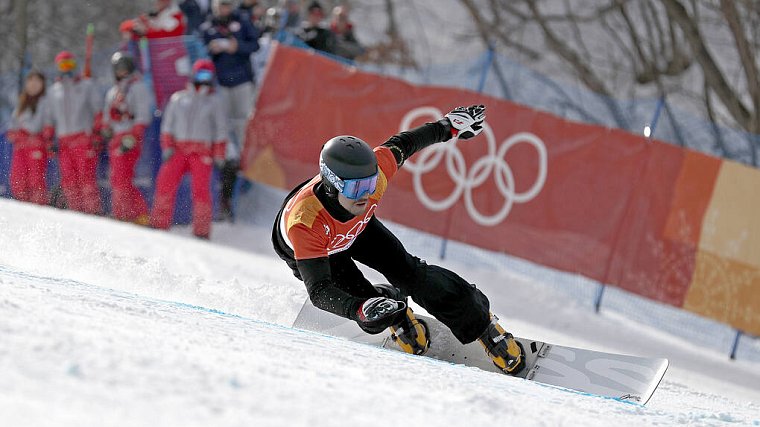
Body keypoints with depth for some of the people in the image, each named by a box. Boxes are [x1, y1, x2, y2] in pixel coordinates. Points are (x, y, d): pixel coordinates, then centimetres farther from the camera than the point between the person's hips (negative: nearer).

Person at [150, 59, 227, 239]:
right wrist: (167, 147, 0)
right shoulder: (178, 99, 15)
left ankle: (202, 232, -8)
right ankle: (159, 225, -6)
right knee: (165, 182, -12)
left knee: (200, 189, -12)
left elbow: (220, 130, 12)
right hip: (178, 149, 1)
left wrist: (218, 156, 3)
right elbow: (167, 125, 13)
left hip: (202, 152, -1)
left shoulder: (213, 101, 13)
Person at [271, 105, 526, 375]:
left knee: (408, 271, -11)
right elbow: (319, 291, -48)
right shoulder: (304, 223, -48)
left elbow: (400, 145, -15)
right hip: (308, 251, -3)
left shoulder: (373, 172, -37)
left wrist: (448, 127, -1)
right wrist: (361, 310, -65)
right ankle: (393, 308, 19)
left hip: (357, 227, 3)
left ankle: (479, 321, 9)